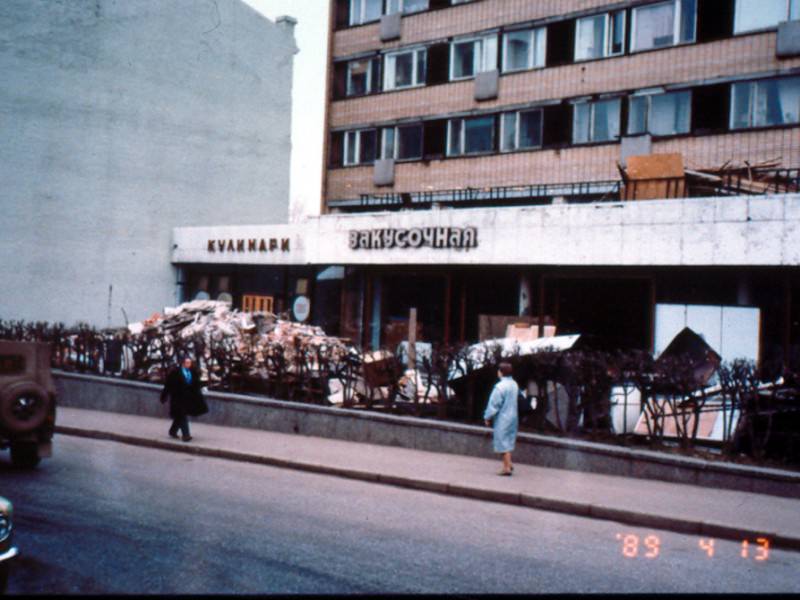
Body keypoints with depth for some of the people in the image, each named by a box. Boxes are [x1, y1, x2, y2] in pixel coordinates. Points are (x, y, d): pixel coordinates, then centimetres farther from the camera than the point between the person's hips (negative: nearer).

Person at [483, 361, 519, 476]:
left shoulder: (500, 387, -21)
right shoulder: (514, 385, 6)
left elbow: (494, 404, -16)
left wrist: (487, 418, -4)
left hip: (502, 418, -8)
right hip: (513, 416, 8)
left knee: (503, 443, -1)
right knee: (508, 441, 18)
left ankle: (507, 468, 1)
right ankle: (508, 464, 23)